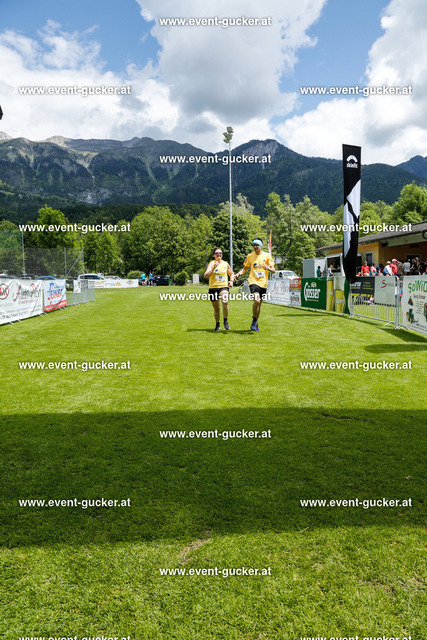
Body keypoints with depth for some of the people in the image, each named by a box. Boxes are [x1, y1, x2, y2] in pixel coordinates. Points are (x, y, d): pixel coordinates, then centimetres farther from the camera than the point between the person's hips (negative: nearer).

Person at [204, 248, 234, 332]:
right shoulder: (212, 263, 1)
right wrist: (213, 267, -19)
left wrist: (231, 281, 8)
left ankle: (225, 321, -12)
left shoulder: (225, 263, 9)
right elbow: (206, 276, -11)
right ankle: (217, 324, 32)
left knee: (225, 302, -29)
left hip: (224, 287, 0)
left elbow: (231, 273, 26)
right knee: (216, 308, 8)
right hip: (213, 288, 0)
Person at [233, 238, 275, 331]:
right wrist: (238, 274, -6)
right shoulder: (250, 256, 6)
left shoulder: (267, 256, 3)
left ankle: (255, 323, 27)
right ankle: (254, 321, -6)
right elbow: (245, 268, 14)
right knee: (256, 300, -24)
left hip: (263, 283, 2)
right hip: (253, 281, -2)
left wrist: (268, 268, -21)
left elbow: (273, 270, 2)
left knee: (259, 304, 9)